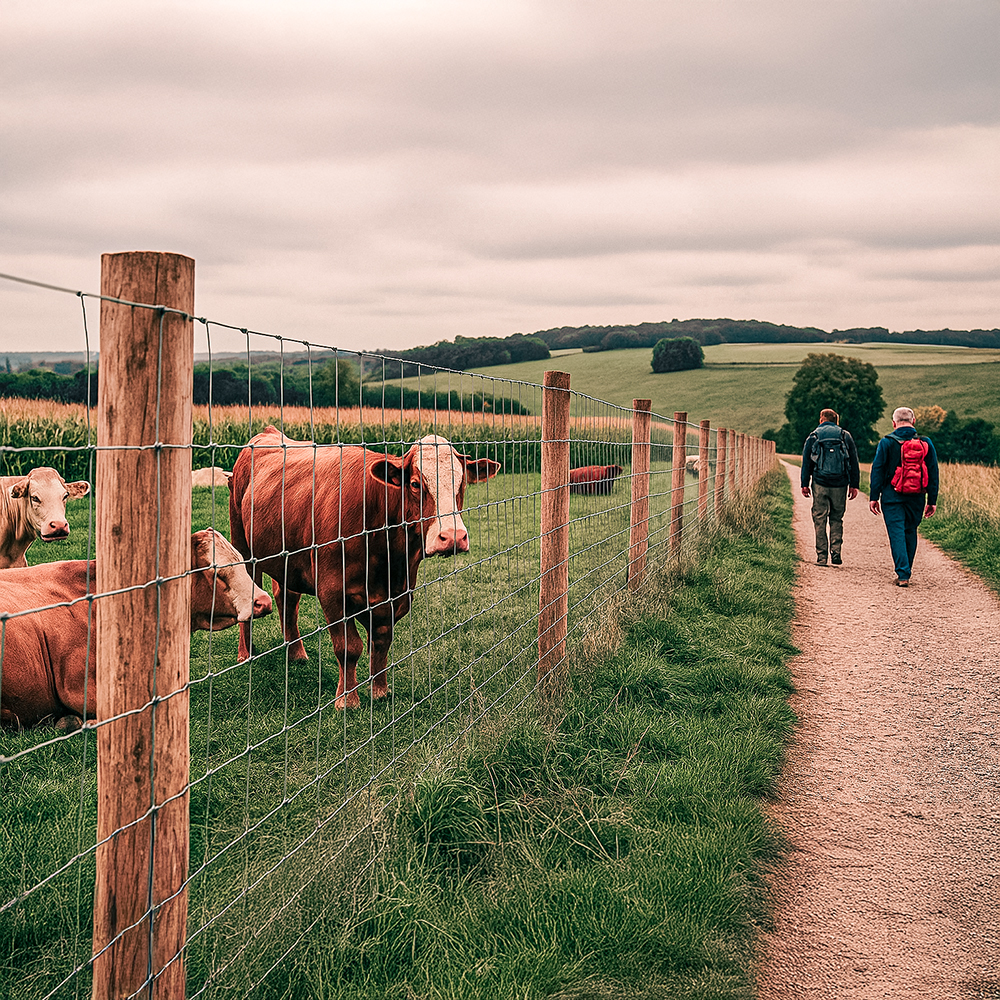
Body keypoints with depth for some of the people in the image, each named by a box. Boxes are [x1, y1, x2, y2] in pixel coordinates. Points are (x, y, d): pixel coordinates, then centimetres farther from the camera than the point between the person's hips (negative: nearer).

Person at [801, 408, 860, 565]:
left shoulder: (813, 437, 7)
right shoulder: (846, 436, 9)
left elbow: (806, 463, 5)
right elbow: (854, 463, 7)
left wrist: (804, 484, 7)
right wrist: (854, 485, 8)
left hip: (820, 484, -1)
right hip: (840, 484, 1)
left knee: (820, 520, 3)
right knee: (837, 519, 12)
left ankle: (821, 555, 0)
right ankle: (836, 551, -1)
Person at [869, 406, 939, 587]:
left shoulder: (886, 443, -4)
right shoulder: (926, 443, 4)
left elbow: (877, 470, -5)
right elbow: (933, 473, 5)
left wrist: (874, 497, -1)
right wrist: (932, 500, 9)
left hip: (892, 496, -3)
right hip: (916, 497, 3)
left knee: (897, 533, -2)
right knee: (910, 532, 18)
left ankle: (903, 574, -10)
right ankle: (906, 570, 29)